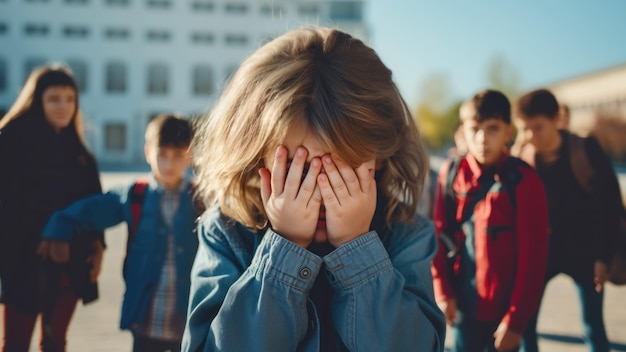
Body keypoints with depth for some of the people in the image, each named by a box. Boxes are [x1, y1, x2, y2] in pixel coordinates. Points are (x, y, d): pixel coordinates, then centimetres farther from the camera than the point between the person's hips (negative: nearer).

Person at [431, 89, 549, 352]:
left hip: (503, 308, -3)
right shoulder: (451, 173, -1)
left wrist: (516, 319, -12)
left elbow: (533, 256, -11)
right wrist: (443, 292, -3)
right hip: (463, 304, 3)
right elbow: (440, 235, 3)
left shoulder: (523, 180, -11)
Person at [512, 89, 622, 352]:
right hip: (539, 249, 2)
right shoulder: (520, 156, -6)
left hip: (584, 251, -2)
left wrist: (605, 255, -10)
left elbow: (610, 203, -9)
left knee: (593, 327, 6)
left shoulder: (586, 150, -12)